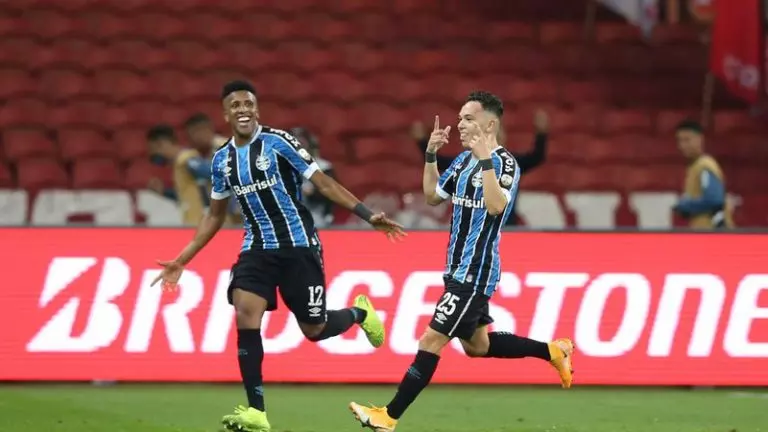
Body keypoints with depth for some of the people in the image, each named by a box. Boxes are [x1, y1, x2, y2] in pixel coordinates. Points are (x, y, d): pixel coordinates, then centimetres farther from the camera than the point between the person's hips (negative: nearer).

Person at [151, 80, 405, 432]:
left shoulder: (278, 142, -9)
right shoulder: (222, 159, 6)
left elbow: (324, 183, -8)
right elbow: (215, 216, 19)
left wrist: (369, 216, -16)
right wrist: (181, 261, 16)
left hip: (298, 247, -4)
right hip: (258, 248, 4)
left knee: (314, 330, -1)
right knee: (245, 315, -19)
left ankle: (359, 313, 36)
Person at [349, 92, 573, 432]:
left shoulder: (505, 163, -15)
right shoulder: (464, 160, 11)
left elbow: (495, 205, -31)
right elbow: (432, 196, 18)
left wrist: (485, 160, -32)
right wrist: (431, 155, 8)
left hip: (475, 272, -10)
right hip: (459, 268, 10)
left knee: (432, 340, -9)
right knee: (476, 346, 18)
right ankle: (552, 351, 30)